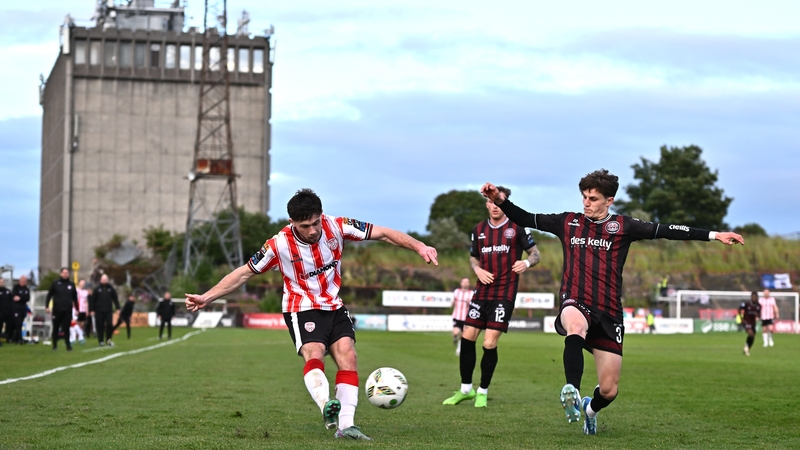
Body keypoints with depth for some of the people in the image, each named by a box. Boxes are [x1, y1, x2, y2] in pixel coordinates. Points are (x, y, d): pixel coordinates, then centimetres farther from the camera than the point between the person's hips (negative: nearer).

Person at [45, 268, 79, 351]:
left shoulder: (71, 285, 9)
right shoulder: (55, 283, 3)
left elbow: (75, 297, 15)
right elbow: (49, 295, 4)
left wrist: (77, 309, 12)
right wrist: (47, 306, -4)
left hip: (68, 311, 1)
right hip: (57, 310, -1)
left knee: (66, 329, -2)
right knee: (55, 328, 6)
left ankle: (68, 345, -2)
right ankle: (55, 345, 15)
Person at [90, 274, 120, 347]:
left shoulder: (110, 288, 7)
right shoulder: (97, 289, 2)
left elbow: (115, 298, 9)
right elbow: (92, 300, 1)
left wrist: (118, 308, 2)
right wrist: (92, 310, -4)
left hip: (109, 311, 1)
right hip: (99, 311, -1)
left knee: (109, 325, -6)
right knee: (100, 326, 1)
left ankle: (108, 339, 7)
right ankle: (101, 341, 8)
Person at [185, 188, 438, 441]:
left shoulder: (336, 227, -13)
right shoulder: (279, 245, -16)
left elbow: (382, 234, -6)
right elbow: (245, 273, -6)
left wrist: (419, 247, -16)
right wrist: (206, 298, -11)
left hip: (334, 306, 4)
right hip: (302, 309, -4)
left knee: (347, 355, -16)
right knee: (314, 354, -29)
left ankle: (346, 425, -20)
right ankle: (326, 406, -56)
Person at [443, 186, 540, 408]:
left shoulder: (517, 227, -4)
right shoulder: (479, 230, 9)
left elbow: (535, 253, 2)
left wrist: (527, 263, -21)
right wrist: (478, 269, -2)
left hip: (505, 293, -5)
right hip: (482, 292, 5)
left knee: (490, 344, -9)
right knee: (467, 338, 2)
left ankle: (483, 391, 9)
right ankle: (466, 389, 18)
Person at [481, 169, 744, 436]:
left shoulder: (623, 226, 5)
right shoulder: (568, 223, 10)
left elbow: (665, 231, -1)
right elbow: (525, 219, 12)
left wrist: (713, 235, -6)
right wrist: (501, 200, -4)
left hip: (609, 313, 1)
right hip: (575, 304, -1)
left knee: (609, 390, 1)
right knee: (576, 325, -41)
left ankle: (590, 408, 37)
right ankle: (572, 391, -51)